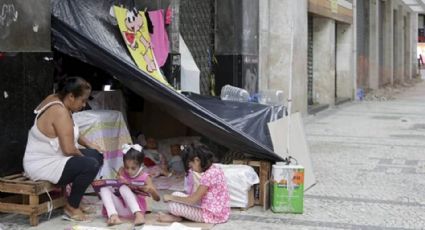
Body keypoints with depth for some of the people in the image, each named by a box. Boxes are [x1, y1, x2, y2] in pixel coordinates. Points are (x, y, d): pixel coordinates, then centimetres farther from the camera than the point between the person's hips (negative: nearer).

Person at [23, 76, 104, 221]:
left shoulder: (56, 100, 6)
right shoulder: (60, 112, -25)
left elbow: (71, 133, 21)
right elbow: (69, 149, -28)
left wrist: (88, 144, 10)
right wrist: (83, 156, -7)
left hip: (48, 158, 11)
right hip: (43, 166, -11)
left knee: (97, 155, 12)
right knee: (91, 165, -25)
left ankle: (74, 200, 18)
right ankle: (71, 207, -5)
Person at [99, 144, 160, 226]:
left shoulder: (145, 178, -2)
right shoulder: (122, 171, 6)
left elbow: (157, 198, -3)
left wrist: (151, 190, -25)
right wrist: (120, 181, -19)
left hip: (135, 208, -4)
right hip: (121, 209, 4)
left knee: (123, 188, -27)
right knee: (104, 188, -17)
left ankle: (138, 215, -44)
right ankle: (113, 216, -39)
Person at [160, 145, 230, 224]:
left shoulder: (208, 175, -23)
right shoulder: (215, 169, 6)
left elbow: (193, 200, -19)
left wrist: (171, 197, -8)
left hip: (213, 215, -10)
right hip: (218, 211, 10)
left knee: (172, 205, -12)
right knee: (176, 194, 10)